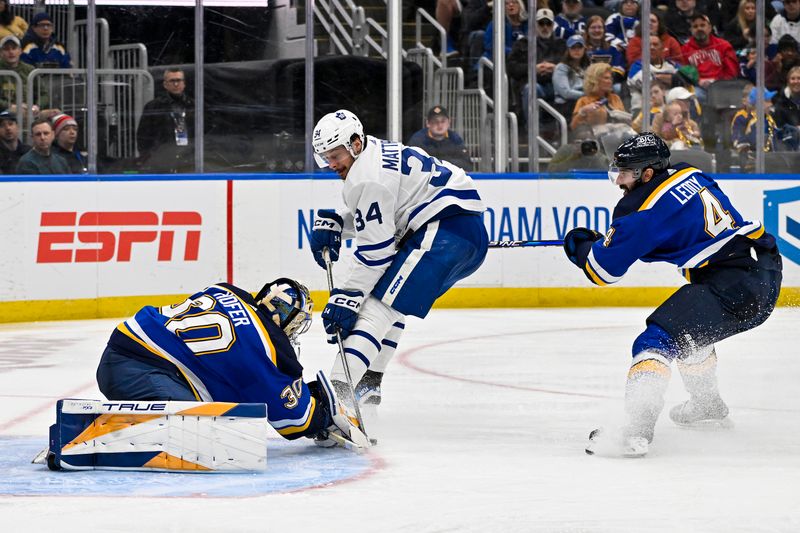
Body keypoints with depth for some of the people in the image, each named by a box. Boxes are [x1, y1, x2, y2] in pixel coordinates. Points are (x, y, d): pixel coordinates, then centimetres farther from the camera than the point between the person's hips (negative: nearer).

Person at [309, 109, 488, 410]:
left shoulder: (368, 177, -15)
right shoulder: (376, 152, 16)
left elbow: (375, 250, -17)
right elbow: (370, 217, 29)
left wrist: (347, 296, -14)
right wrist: (332, 224, 13)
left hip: (445, 230, -11)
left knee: (379, 304, -17)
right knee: (388, 303, 22)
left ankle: (337, 389, -27)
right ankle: (368, 385, 25)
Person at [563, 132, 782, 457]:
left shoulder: (644, 210, -12)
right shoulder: (689, 174, 12)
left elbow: (602, 270, -5)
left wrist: (580, 246, 17)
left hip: (733, 283, -10)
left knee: (658, 340, -17)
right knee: (688, 330, 34)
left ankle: (638, 430, -33)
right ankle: (707, 406, 52)